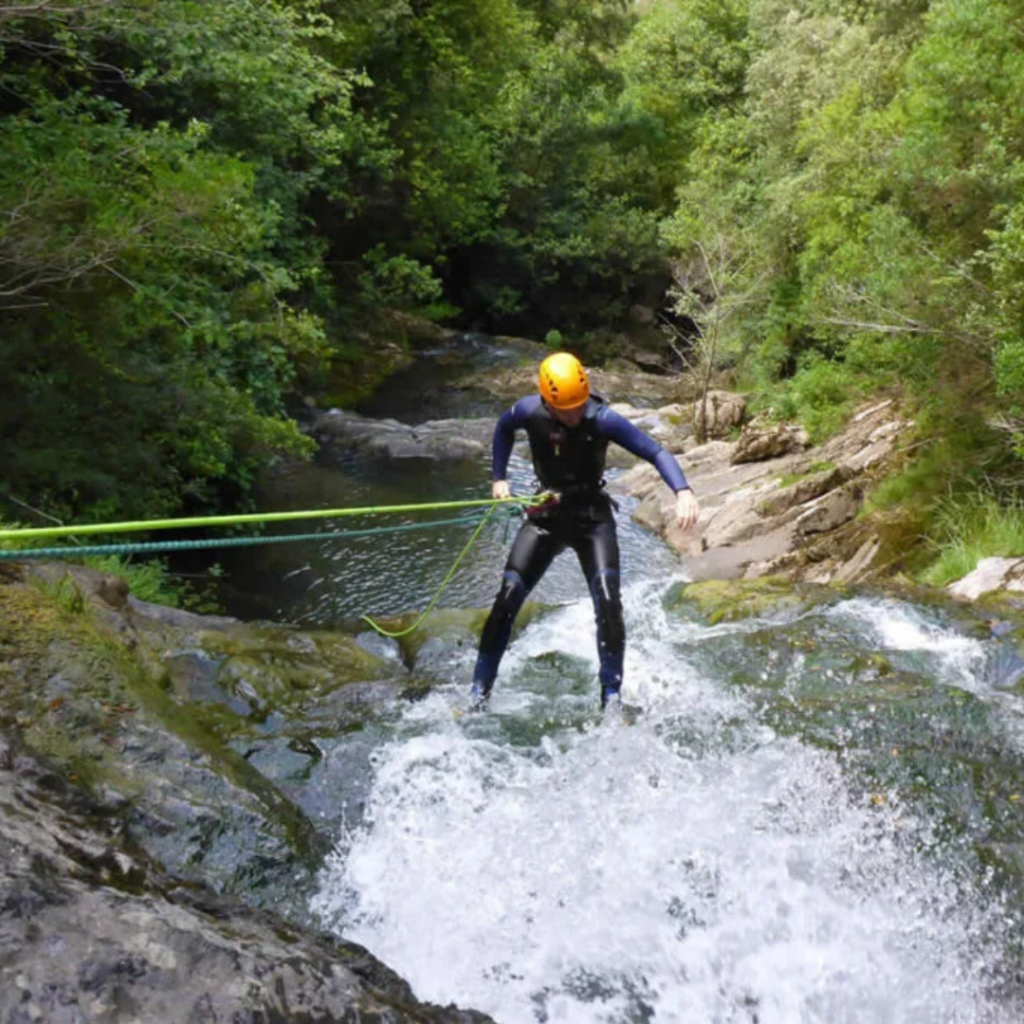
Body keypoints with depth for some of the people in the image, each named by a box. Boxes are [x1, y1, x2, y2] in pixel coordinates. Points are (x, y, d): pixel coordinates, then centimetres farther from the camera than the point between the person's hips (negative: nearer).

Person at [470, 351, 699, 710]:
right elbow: (503, 429, 12)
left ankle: (611, 699, -6)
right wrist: (498, 478, 9)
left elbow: (655, 452, -24)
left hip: (593, 517, -2)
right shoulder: (529, 412, -12)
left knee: (607, 600, -19)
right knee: (507, 599, -6)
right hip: (546, 514, 2)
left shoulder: (602, 420, -21)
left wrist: (683, 491, -39)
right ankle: (478, 694, 5)